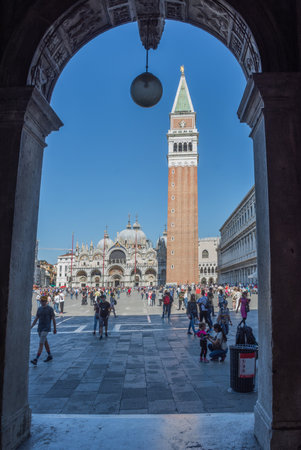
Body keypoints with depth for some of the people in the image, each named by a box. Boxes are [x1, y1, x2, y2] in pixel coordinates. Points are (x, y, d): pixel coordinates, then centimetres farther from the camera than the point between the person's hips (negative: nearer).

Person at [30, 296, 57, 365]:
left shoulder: (50, 309, -8)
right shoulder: (39, 309, 9)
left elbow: (53, 319, -4)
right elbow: (36, 319, 11)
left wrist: (55, 328, -2)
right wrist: (31, 327, 0)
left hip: (46, 328, -7)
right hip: (40, 328, 7)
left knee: (41, 344, -14)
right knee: (45, 342, 17)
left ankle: (36, 360, -18)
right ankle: (50, 356, 33)